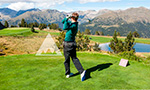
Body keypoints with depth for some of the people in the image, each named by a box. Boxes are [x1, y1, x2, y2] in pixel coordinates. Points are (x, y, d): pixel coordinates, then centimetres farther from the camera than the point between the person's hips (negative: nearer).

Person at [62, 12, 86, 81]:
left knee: (67, 59, 9)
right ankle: (81, 71, 2)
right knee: (74, 58, 12)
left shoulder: (74, 25, -21)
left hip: (67, 44, -8)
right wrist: (67, 18, -5)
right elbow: (63, 21, 12)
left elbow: (65, 28, -36)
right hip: (72, 43, 8)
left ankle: (68, 73, 25)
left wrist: (67, 19, -30)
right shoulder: (71, 22, 6)